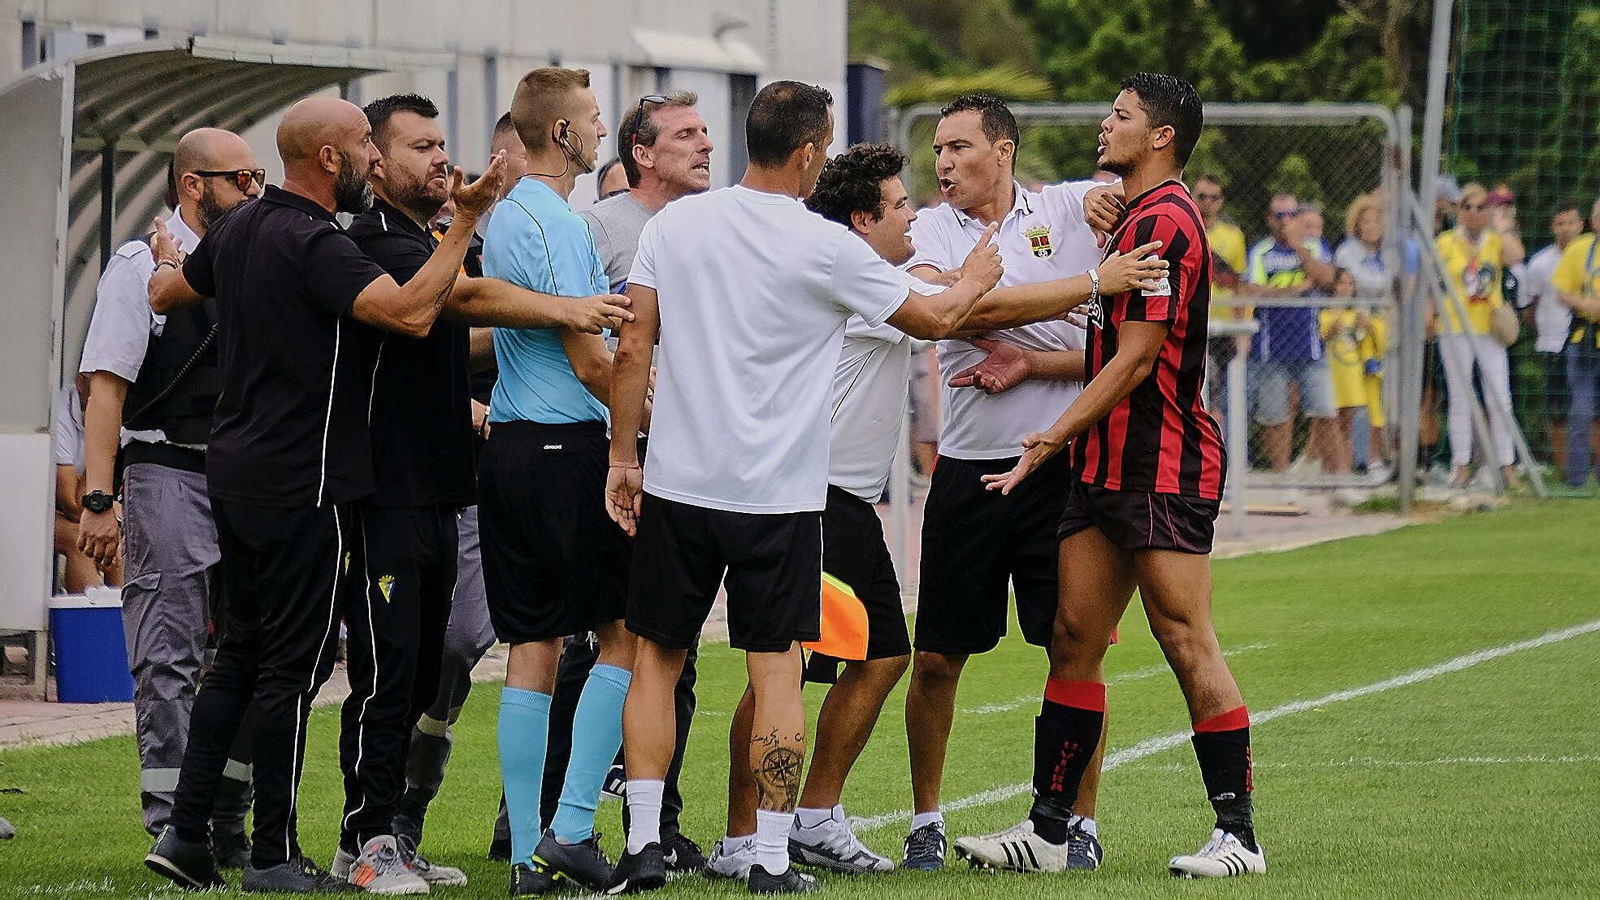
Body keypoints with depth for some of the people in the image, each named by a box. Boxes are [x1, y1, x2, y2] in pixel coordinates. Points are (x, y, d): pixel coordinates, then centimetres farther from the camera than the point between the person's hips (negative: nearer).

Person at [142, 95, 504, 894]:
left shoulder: (238, 229, 9)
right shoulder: (317, 245, -19)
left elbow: (166, 295, 27)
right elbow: (411, 312, -31)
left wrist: (166, 254, 49)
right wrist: (466, 222, -27)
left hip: (235, 470, 9)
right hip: (301, 484, -9)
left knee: (241, 650, 15)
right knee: (294, 665, -2)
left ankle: (185, 831, 13)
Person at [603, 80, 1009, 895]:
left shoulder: (674, 225, -1)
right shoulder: (825, 249, -7)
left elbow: (632, 348, 0)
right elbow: (934, 318, 4)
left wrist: (623, 457, 9)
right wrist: (975, 279, 25)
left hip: (678, 484, 2)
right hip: (779, 493, -2)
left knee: (656, 658, 11)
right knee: (776, 670, 3)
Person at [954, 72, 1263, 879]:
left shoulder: (1164, 222, -13)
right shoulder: (1136, 220, 18)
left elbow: (1135, 361, -17)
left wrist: (1052, 439, -18)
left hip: (1162, 471, -10)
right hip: (1111, 470, 10)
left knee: (1189, 647, -7)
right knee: (1073, 640, 8)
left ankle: (1239, 834, -3)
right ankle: (1048, 830, 11)